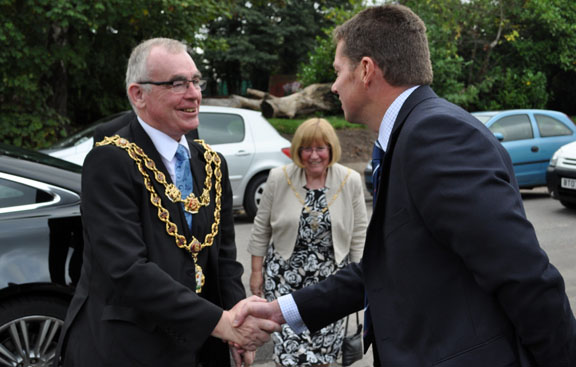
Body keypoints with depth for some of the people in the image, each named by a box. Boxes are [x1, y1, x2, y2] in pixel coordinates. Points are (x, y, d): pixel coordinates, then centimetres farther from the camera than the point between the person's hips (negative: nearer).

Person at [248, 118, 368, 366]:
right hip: (285, 276, -1)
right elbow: (261, 228, 4)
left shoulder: (351, 181, -3)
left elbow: (359, 234, 3)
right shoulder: (279, 178, -4)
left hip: (330, 278, 1)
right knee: (289, 346, -6)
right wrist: (256, 271, 5)